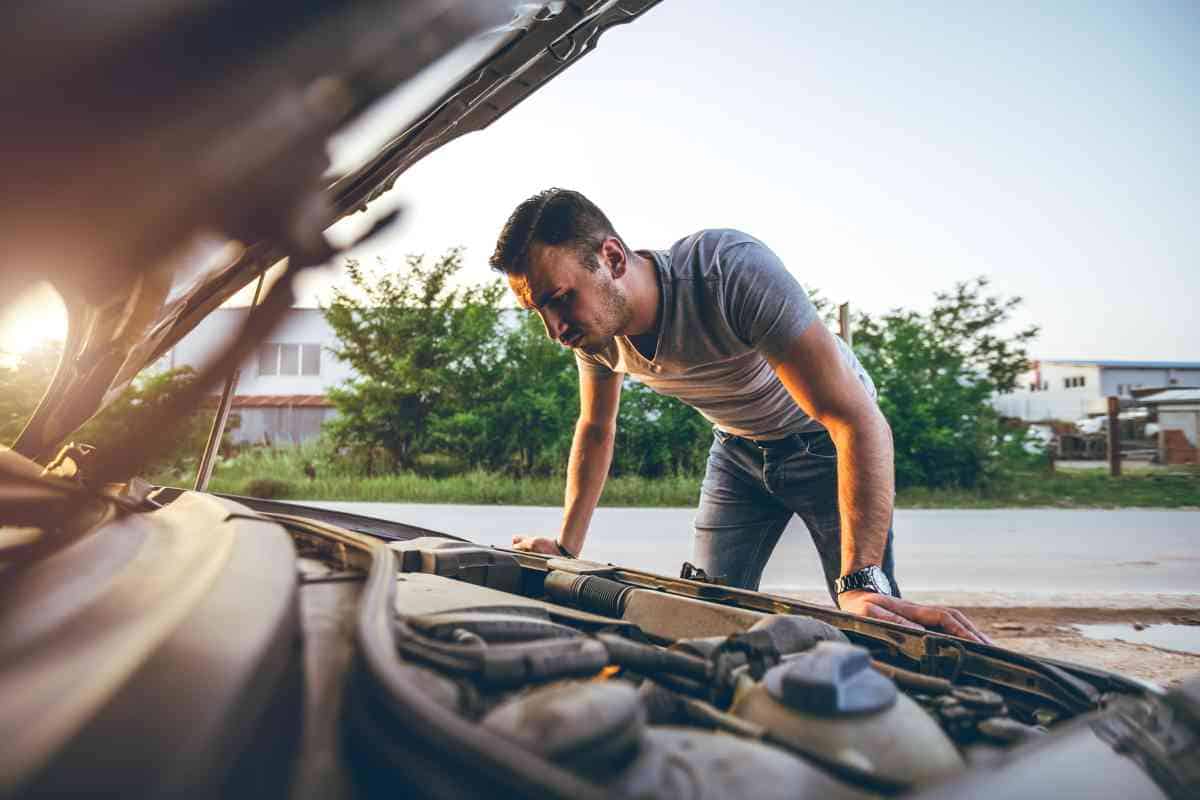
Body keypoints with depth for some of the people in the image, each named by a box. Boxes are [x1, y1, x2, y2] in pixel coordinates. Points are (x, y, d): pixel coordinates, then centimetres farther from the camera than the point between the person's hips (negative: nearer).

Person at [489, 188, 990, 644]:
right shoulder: (595, 327, -17)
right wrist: (566, 548, -1)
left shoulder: (732, 269, -38)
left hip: (824, 440, -4)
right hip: (738, 447, 5)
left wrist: (861, 581, -47)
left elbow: (859, 422, -40)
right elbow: (595, 432, 2)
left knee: (870, 626, -8)